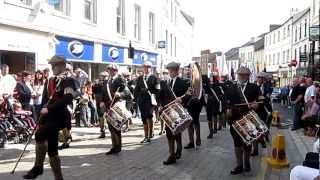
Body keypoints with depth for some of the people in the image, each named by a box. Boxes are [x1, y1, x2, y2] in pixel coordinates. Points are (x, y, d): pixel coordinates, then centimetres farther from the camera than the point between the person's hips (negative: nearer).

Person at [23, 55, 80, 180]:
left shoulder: (68, 81, -8)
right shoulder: (50, 81, 15)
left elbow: (67, 99, -24)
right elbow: (45, 99, 17)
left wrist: (49, 108, -28)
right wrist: (40, 120, 15)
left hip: (59, 118, -8)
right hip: (48, 117, 8)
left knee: (39, 135, -28)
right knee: (51, 149, 10)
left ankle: (38, 167, -11)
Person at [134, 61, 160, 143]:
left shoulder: (154, 78, 3)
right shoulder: (139, 78, 16)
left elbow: (157, 90, -2)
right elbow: (136, 90, 16)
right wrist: (137, 98, 7)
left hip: (150, 100, -4)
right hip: (141, 101, 5)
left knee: (149, 116, -21)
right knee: (144, 119, 8)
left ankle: (150, 133, -10)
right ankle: (146, 137, 15)